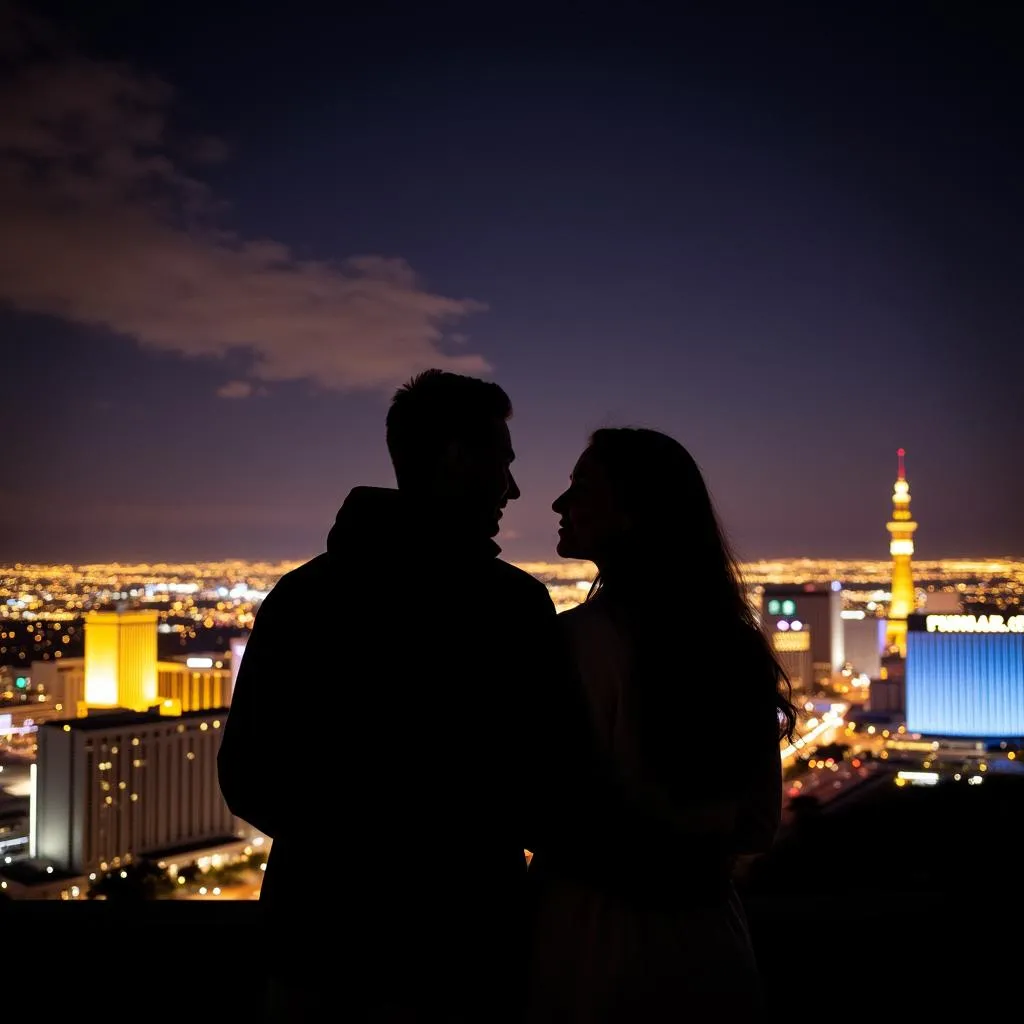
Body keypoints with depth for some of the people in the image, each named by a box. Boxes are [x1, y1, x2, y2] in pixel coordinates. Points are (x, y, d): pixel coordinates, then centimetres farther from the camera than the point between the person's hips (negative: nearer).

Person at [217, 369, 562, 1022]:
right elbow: (539, 786, -11)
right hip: (453, 951, -3)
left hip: (317, 926, 4)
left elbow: (246, 778, 1)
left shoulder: (299, 591, -1)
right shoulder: (513, 603, -14)